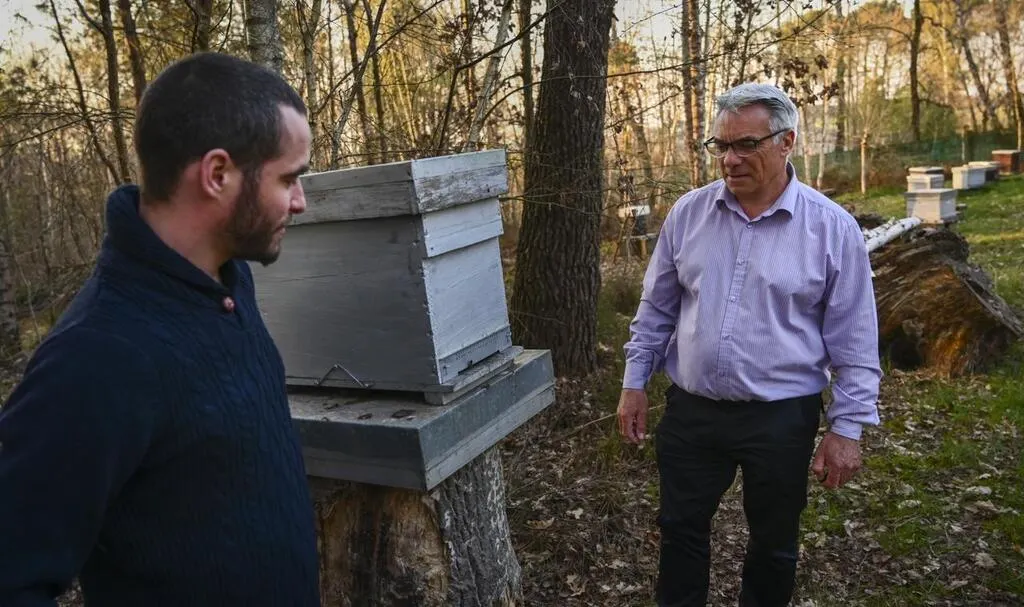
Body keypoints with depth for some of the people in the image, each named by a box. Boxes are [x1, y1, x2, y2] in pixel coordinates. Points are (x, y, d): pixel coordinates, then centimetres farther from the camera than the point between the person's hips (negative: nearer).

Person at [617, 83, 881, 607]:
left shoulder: (833, 227, -9)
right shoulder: (688, 213, -2)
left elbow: (854, 342, -4)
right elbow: (656, 308, 7)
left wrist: (846, 427, -6)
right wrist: (635, 382, 6)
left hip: (782, 419, -2)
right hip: (690, 411, 2)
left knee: (773, 543, 17)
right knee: (681, 528, 16)